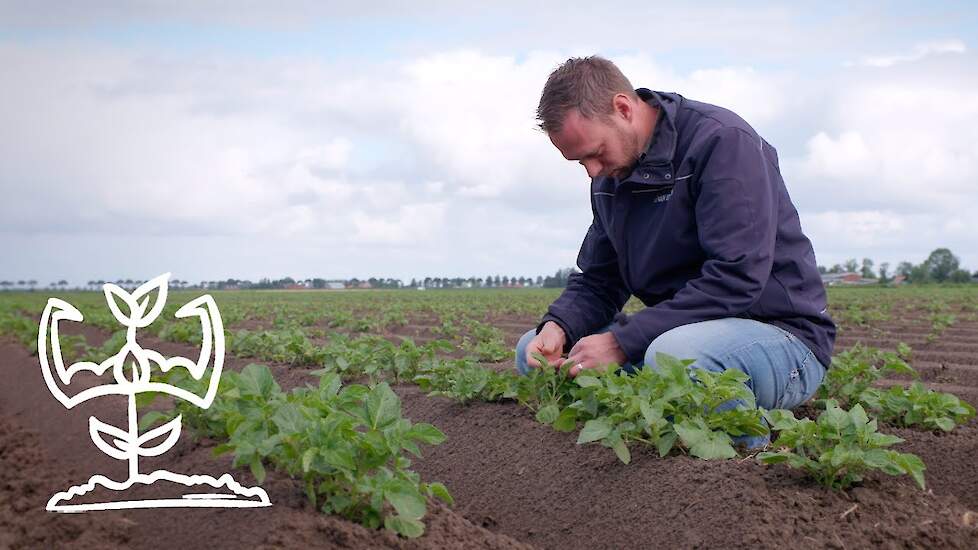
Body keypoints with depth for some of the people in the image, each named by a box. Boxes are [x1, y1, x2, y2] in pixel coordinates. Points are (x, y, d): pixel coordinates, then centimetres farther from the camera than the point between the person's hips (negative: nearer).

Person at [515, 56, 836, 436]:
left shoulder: (721, 141, -16)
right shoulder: (610, 176, 8)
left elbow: (735, 278, -26)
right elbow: (597, 281, 13)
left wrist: (621, 343, -27)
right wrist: (558, 326, -11)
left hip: (783, 336, -7)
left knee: (671, 354, -40)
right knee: (533, 349, 1)